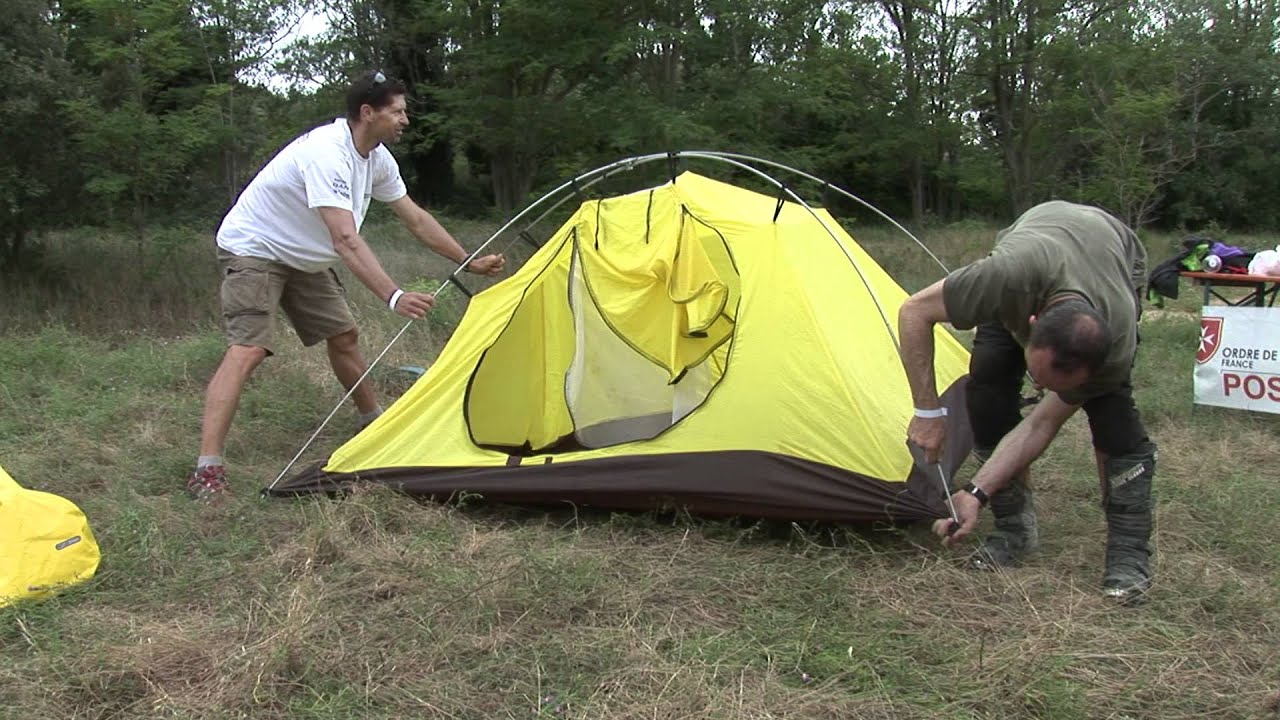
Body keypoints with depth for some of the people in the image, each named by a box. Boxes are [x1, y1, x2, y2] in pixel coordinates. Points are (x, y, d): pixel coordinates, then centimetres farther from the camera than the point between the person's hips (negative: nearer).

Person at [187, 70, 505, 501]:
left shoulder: (377, 158, -3)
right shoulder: (327, 152, -32)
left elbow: (416, 220, 8)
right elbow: (345, 240, -41)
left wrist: (470, 263, 10)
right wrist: (393, 297, -49)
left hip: (302, 258, 9)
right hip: (254, 250, -9)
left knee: (344, 335, 13)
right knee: (247, 350, -22)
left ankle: (374, 422, 33)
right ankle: (207, 469, -26)